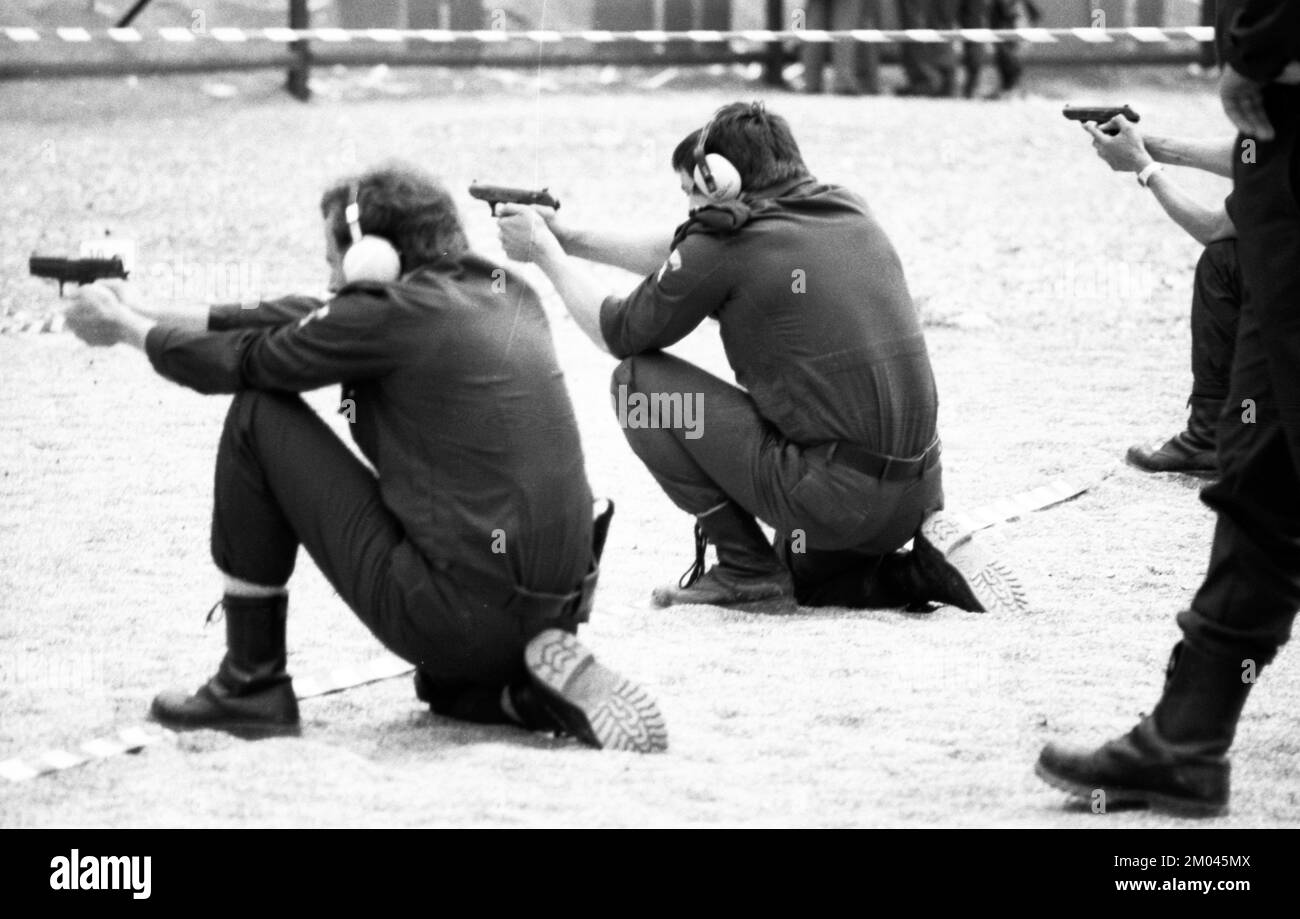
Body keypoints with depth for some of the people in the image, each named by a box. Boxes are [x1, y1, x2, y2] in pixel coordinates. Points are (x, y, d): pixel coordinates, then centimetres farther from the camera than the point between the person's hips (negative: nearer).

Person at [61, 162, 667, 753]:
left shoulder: (390, 312, -10)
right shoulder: (509, 295, 14)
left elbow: (241, 362, 4)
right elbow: (306, 323, 22)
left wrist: (129, 327, 22)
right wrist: (151, 314, 26)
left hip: (455, 611, -8)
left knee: (256, 416, 4)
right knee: (450, 686, 42)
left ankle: (250, 684, 11)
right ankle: (541, 690, 8)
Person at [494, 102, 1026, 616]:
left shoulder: (726, 246, -10)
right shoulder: (847, 212, 13)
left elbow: (617, 334, 6)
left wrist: (545, 252, 20)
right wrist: (570, 237, 28)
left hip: (833, 495, -8)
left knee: (639, 383, 4)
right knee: (804, 580, 38)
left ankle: (746, 570, 5)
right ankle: (927, 570, 10)